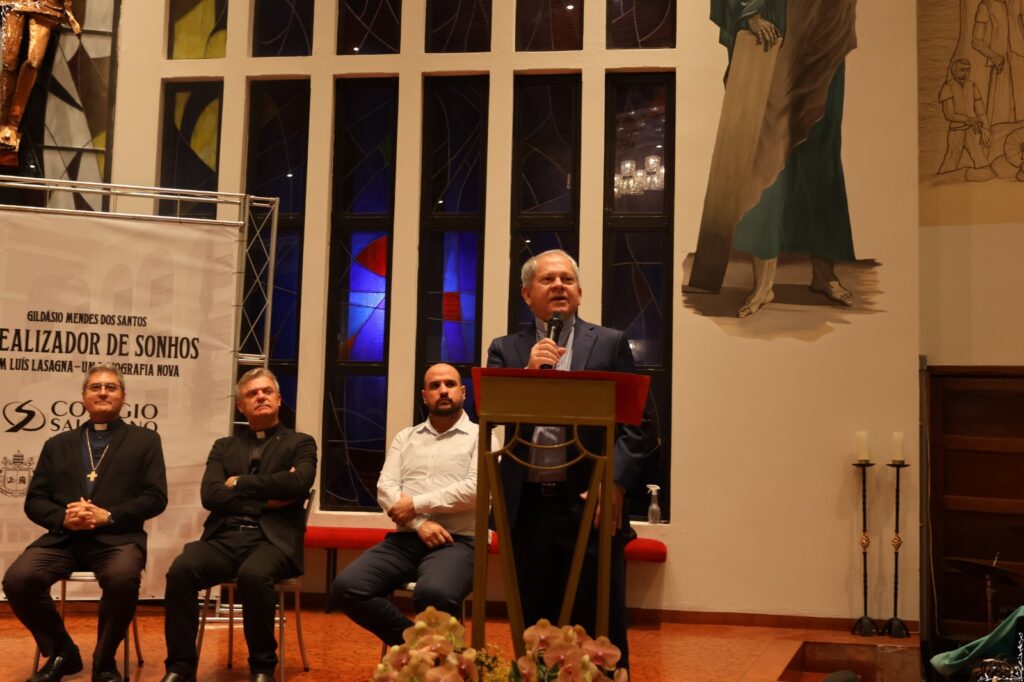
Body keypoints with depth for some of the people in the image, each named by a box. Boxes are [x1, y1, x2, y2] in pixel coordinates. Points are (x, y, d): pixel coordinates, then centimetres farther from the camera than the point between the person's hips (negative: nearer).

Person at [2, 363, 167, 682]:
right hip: (63, 537, 3)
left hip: (117, 537, -3)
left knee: (123, 580, -36)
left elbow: (155, 497, 1)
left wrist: (107, 516, -13)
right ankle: (61, 653, 1)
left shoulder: (145, 440, 12)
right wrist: (63, 518, -9)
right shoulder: (57, 444, 21)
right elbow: (34, 500, 14)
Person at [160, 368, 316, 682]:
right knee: (181, 570, -28)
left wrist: (240, 483, -2)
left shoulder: (300, 443, 12)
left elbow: (298, 483, -9)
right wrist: (266, 499, -5)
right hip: (224, 537, 3)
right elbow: (210, 495, 4)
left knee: (253, 575, -36)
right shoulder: (224, 447, 21)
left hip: (272, 539, -3)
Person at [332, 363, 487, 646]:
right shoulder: (405, 437, 19)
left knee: (434, 593, -38)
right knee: (346, 588, -20)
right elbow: (385, 488, 7)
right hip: (404, 540, 5)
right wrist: (420, 523, -11)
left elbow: (476, 489, -9)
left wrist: (416, 504, -9)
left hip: (456, 542, -5)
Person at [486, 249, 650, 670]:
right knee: (533, 629, 11)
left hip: (590, 507, -2)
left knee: (602, 630, 2)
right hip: (527, 509, 2)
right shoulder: (505, 350, 12)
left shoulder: (610, 344, 6)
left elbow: (636, 421, -1)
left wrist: (616, 484, -12)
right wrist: (527, 373, -13)